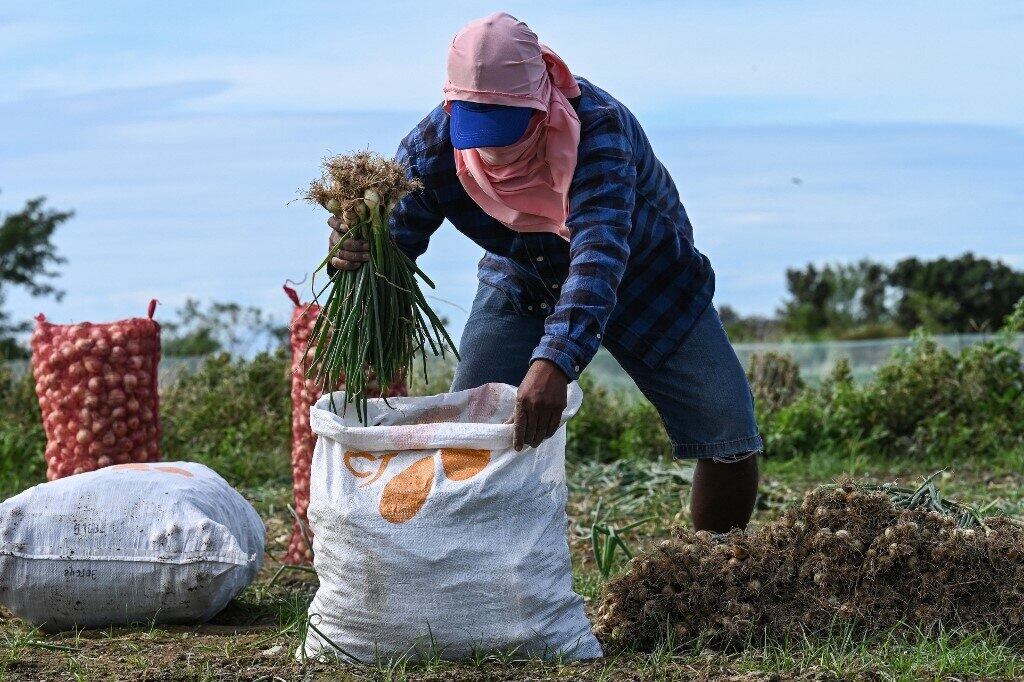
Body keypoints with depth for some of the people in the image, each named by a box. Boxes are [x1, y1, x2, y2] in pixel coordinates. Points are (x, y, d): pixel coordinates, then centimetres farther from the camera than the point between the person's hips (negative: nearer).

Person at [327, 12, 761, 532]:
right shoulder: (430, 148, -27)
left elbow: (600, 247, -52)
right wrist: (353, 256, -51)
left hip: (642, 276, -2)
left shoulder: (597, 125, -40)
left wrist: (556, 360, -67)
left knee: (731, 438, -7)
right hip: (521, 284, 2)